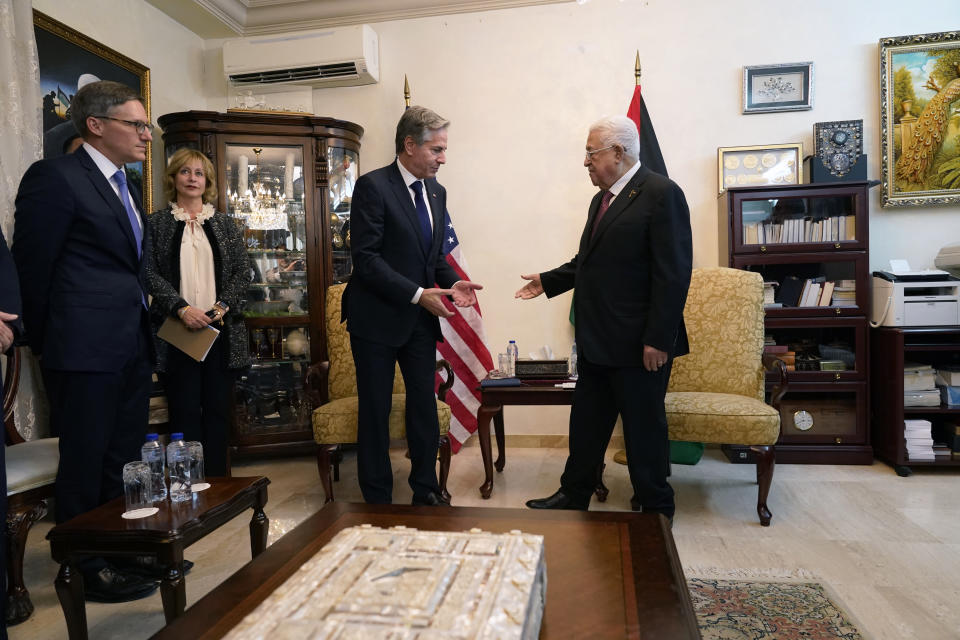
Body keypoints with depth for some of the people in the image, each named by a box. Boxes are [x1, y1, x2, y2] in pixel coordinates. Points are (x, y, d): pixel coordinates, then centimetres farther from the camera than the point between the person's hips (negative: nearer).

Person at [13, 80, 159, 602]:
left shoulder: (123, 187, 16)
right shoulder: (54, 177, -9)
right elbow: (31, 267, -8)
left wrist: (143, 331, 12)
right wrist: (45, 341, -2)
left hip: (131, 347, 8)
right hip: (86, 349, -8)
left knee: (124, 459, 16)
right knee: (85, 461, 5)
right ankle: (86, 570, 21)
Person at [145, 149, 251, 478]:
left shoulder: (224, 224, 12)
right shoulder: (156, 223, 6)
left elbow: (243, 271, 6)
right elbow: (151, 273, -1)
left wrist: (222, 306, -8)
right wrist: (181, 308, -15)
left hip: (221, 328, 2)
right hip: (177, 329, -2)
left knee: (217, 408, 5)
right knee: (184, 410, 0)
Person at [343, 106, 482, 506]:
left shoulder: (436, 192, 9)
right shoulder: (373, 187, -13)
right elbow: (366, 259, -19)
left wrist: (452, 282, -3)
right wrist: (418, 294, -22)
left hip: (420, 319, 7)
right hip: (377, 318, -6)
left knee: (425, 406, 12)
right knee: (376, 412, 6)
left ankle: (426, 491, 28)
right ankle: (378, 500, 22)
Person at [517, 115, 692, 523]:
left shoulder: (661, 194, -14)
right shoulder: (603, 198, 13)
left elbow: (672, 274, -19)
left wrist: (658, 339, -21)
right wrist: (548, 280, 17)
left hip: (637, 344, -8)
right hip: (596, 340, 8)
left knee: (644, 428, 8)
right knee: (586, 423, 18)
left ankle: (655, 512, 27)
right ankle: (573, 496, 34)